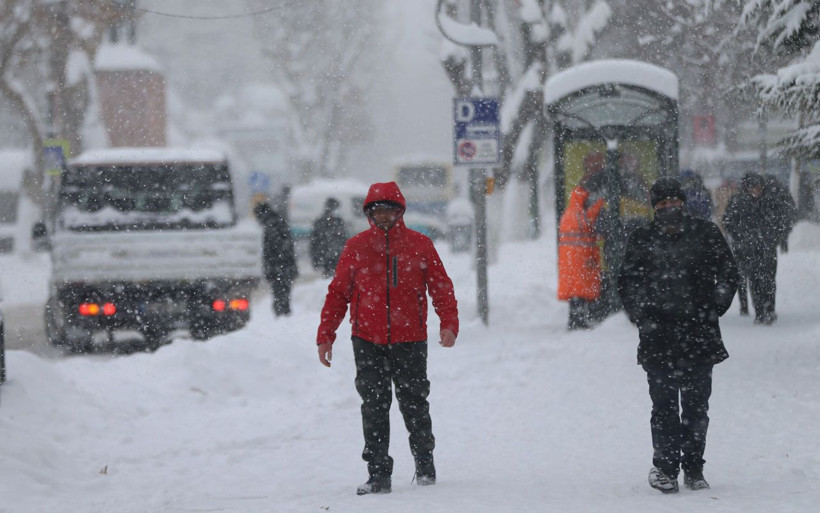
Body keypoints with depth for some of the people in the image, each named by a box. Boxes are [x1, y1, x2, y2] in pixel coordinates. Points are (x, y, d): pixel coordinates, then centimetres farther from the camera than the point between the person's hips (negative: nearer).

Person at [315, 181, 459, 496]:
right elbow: (338, 293, 7)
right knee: (374, 408, -2)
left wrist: (448, 323, -11)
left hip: (410, 340, -1)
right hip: (368, 341, 1)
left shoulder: (420, 245, 2)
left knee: (414, 405, 6)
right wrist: (325, 335, 3)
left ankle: (424, 462, 27)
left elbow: (441, 287, 4)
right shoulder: (356, 247, 4)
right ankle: (378, 474, 2)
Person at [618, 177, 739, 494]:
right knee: (664, 405, -2)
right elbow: (627, 283, 12)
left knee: (696, 406, 4)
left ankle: (694, 468, 13)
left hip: (700, 334, 1)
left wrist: (715, 309, 3)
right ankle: (665, 467, 5)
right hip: (658, 337, -1)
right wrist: (642, 318, 1)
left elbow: (728, 273, 11)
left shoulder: (705, 233, 5)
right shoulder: (642, 240, 5)